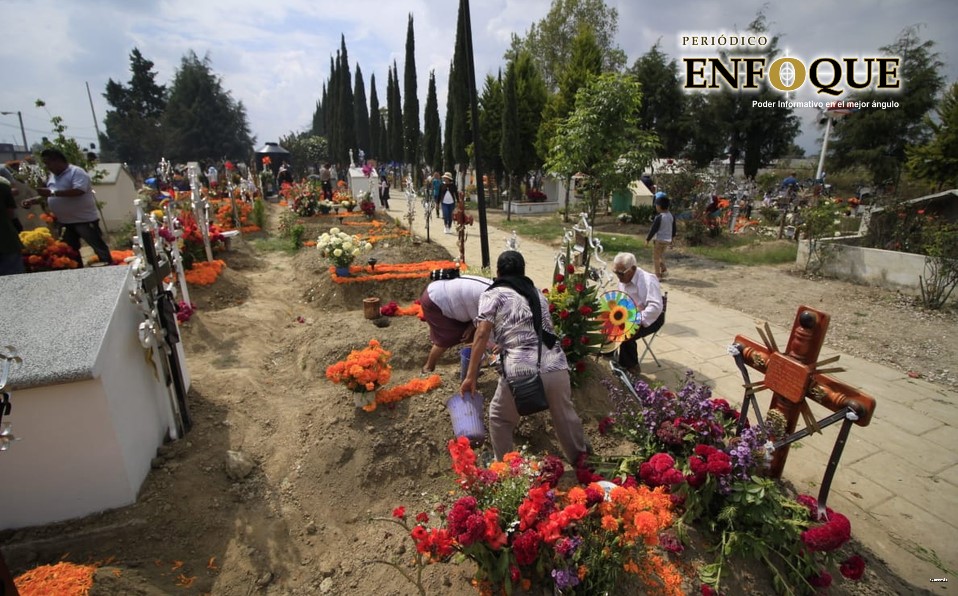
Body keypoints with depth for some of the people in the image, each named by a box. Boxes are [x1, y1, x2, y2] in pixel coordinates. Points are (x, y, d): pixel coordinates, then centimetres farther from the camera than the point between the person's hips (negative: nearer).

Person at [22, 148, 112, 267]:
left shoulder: (77, 172, -13)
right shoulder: (53, 176, 15)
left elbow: (78, 191, -28)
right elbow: (50, 196, 24)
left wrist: (52, 192, -26)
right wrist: (34, 200, 9)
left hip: (84, 219, -10)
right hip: (65, 221, 10)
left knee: (98, 245, -6)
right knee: (69, 249, 16)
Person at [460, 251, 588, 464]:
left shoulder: (492, 295, 7)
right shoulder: (537, 293, 23)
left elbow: (482, 335, -4)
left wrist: (471, 376, -3)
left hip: (522, 371, -5)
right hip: (556, 366, 5)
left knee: (499, 418, 22)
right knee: (565, 414, 29)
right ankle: (579, 457, 50)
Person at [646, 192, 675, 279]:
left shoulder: (659, 217, -20)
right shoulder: (671, 216, 3)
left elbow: (653, 229, -16)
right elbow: (674, 228, 13)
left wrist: (647, 239, -6)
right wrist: (672, 238, 26)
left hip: (659, 240, -8)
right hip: (668, 240, 8)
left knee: (656, 258, 3)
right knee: (661, 254, 30)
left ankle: (658, 275, 5)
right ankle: (663, 268, 25)